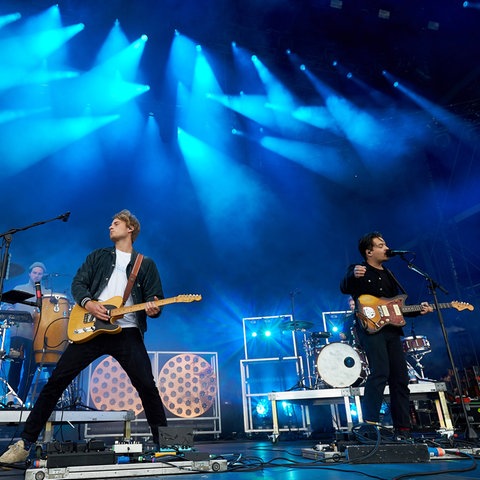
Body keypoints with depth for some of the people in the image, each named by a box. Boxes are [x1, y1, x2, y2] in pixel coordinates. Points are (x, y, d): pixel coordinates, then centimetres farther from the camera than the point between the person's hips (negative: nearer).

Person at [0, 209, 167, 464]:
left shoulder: (147, 264, 10)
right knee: (57, 380, 0)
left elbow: (155, 301, 4)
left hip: (127, 332, -2)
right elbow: (78, 282, 7)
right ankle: (25, 442, 14)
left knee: (147, 386, -9)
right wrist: (88, 303, -13)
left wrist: (153, 309, -20)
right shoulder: (98, 256, 16)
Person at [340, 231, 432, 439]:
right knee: (381, 372, -23)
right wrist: (353, 275, -43)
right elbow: (345, 288, -21)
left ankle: (402, 429, 16)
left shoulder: (388, 275, 23)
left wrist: (418, 310, 9)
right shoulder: (358, 270, 1)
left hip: (391, 329, 8)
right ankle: (370, 423, -18)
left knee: (400, 378, 7)